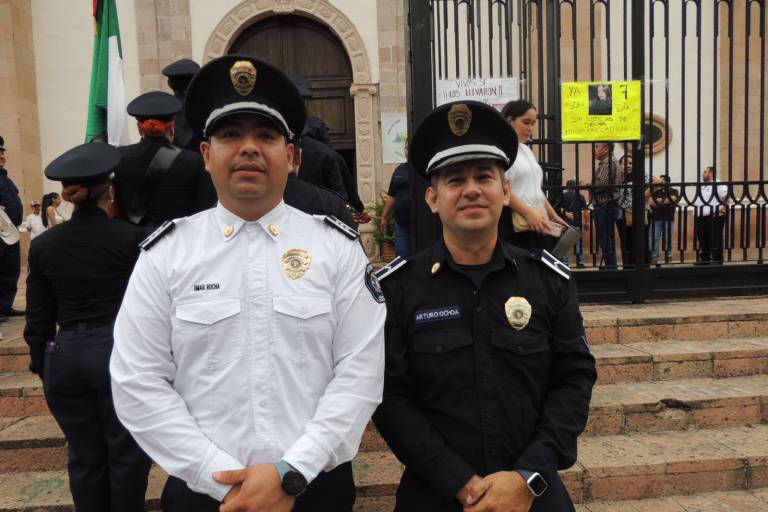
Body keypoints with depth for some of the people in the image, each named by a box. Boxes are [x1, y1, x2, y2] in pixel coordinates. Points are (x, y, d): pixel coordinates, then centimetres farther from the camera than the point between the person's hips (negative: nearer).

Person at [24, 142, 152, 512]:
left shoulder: (43, 245, 2)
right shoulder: (130, 237, -10)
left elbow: (38, 318, 6)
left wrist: (42, 365, 16)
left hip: (65, 358, 4)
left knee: (85, 457, 16)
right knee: (127, 454, 9)